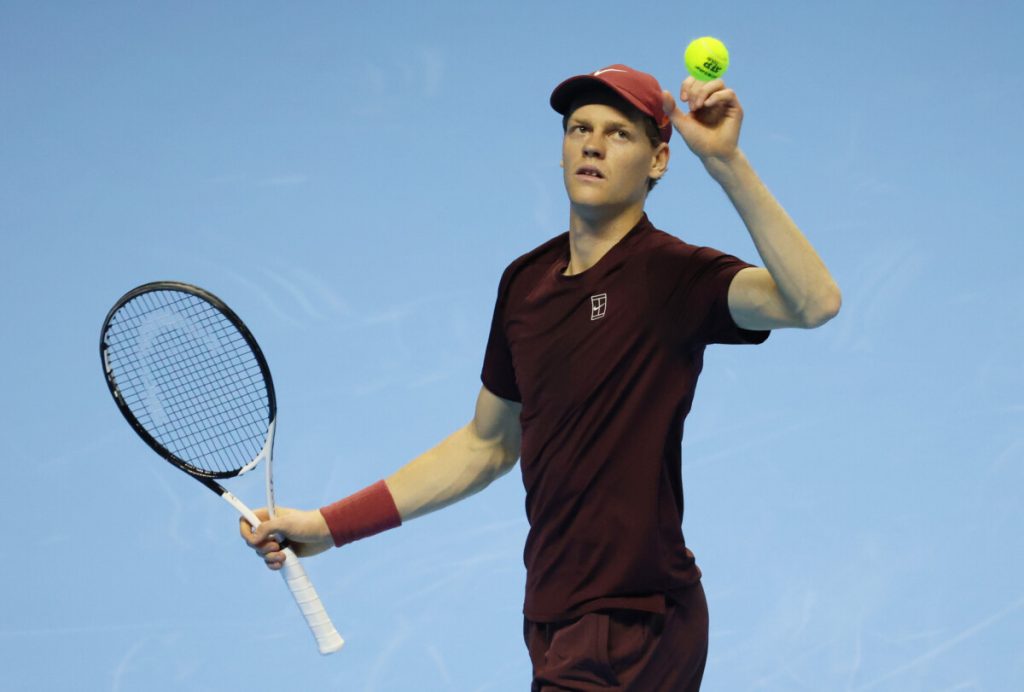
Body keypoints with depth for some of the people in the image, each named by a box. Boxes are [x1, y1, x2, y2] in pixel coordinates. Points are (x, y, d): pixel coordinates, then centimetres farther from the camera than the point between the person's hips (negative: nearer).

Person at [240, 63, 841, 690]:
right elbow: (488, 445, 20)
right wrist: (329, 526, 16)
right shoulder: (525, 283, 9)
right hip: (557, 625, 7)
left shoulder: (674, 274, -12)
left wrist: (727, 161, -38)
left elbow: (814, 302, -31)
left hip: (632, 626, -7)